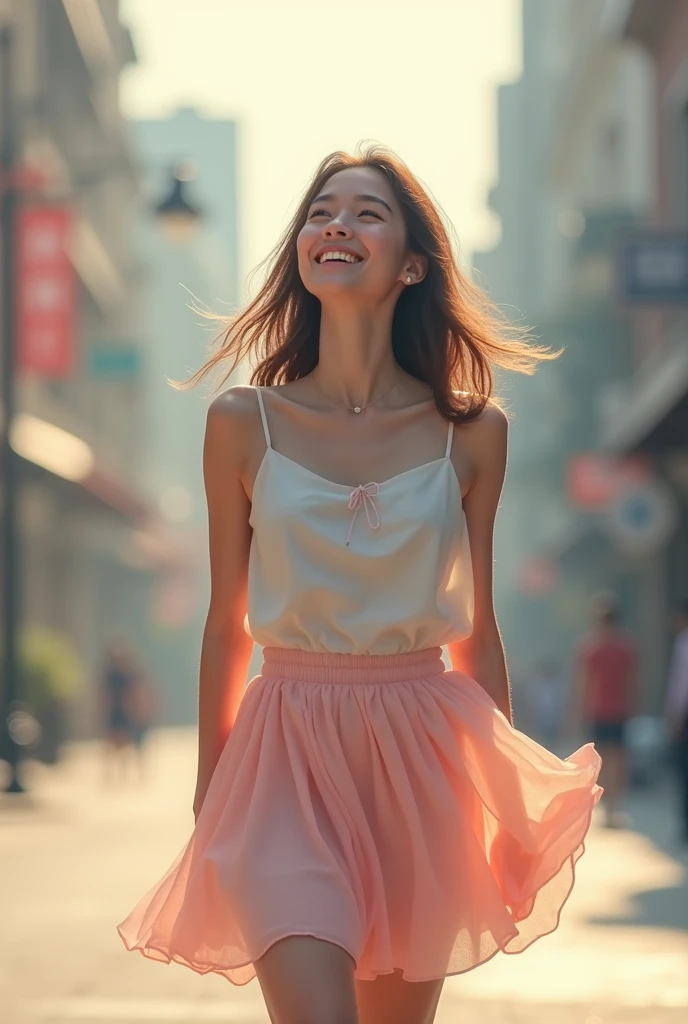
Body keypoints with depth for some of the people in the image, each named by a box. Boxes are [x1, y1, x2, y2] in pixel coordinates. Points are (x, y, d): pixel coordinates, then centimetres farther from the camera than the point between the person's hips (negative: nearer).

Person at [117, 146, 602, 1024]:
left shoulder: (471, 432, 1)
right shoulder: (243, 423, -1)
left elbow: (476, 628, 9)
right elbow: (227, 625, 6)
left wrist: (508, 803, 11)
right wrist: (210, 797, 11)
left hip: (420, 757, 2)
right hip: (288, 754, -2)